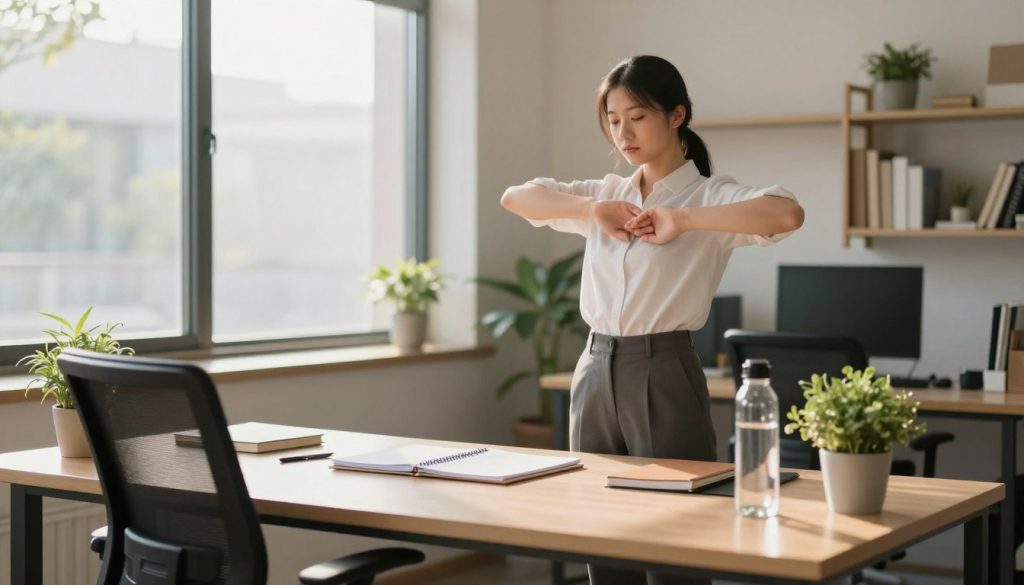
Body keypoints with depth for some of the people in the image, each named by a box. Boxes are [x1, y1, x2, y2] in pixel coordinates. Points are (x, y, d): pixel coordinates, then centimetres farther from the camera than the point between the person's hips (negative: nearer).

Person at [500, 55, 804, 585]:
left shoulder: (710, 195, -4)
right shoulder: (607, 194, 13)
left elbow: (787, 213, -23)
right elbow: (514, 198, 9)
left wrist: (682, 219, -21)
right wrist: (592, 210, -4)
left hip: (664, 374, -5)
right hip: (596, 371, 6)